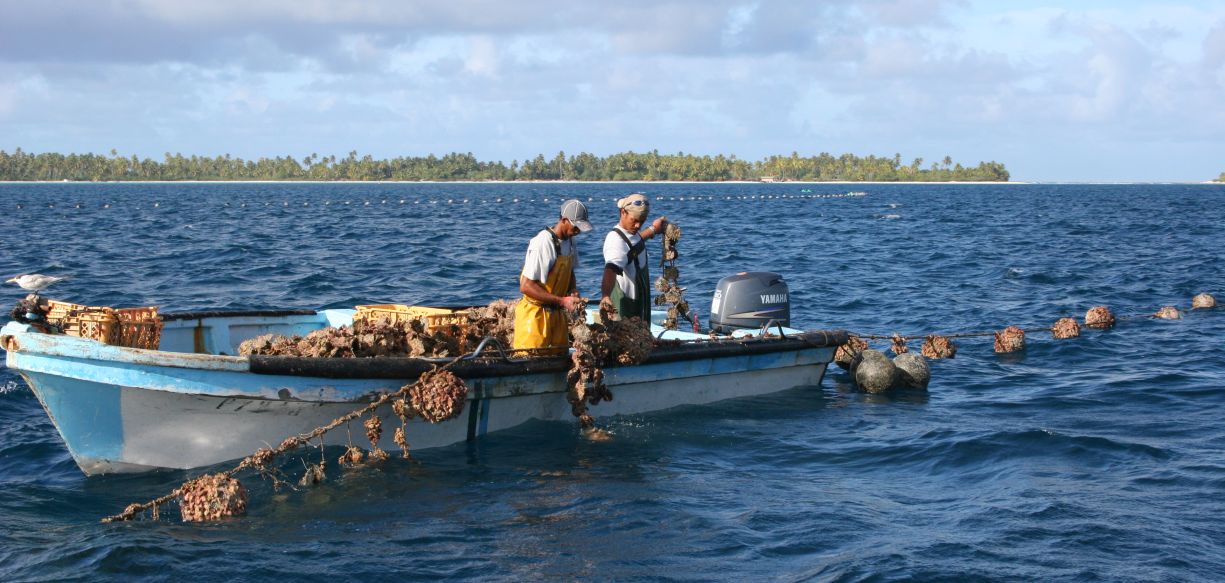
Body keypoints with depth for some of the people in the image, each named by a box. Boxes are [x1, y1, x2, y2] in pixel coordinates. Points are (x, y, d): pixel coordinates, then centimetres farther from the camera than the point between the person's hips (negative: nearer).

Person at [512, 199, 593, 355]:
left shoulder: (569, 240, 3)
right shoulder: (543, 243, -22)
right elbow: (526, 286, -24)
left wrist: (573, 292, -1)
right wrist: (562, 301, -24)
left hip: (556, 312, 8)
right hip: (535, 313, -8)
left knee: (560, 355, 10)